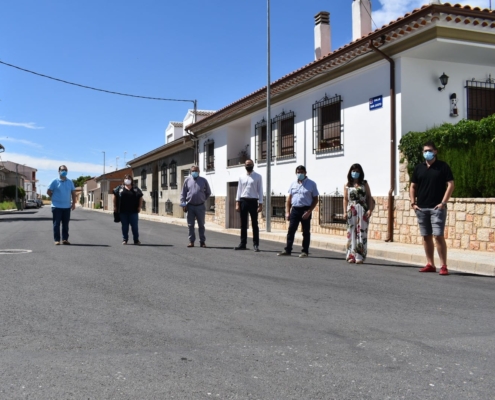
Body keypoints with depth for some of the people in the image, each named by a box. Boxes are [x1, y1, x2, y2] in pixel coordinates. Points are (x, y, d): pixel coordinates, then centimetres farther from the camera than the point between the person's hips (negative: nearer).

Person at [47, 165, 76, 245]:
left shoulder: (70, 182, 8)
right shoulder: (55, 181, -2)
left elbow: (73, 193, 11)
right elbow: (48, 192, 2)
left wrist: (74, 203, 4)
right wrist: (55, 198, 3)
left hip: (67, 206, 3)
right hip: (56, 206, -3)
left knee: (66, 224, 7)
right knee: (56, 224, 0)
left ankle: (65, 239, 14)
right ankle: (57, 240, 4)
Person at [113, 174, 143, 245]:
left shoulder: (136, 189, 5)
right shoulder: (120, 188, 5)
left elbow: (140, 198, 9)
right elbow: (115, 196, 11)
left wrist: (139, 207, 0)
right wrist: (115, 206, 5)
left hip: (133, 211, 0)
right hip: (123, 212, 0)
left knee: (135, 226, 1)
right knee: (124, 226, 6)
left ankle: (136, 240, 9)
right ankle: (125, 240, 15)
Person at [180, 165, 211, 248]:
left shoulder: (203, 181, 3)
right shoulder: (187, 180, 4)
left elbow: (208, 192, 15)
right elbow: (183, 193, 5)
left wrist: (203, 199, 8)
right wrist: (183, 204, -1)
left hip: (200, 206, 0)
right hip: (190, 206, 1)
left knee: (201, 225, 6)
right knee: (190, 225, 5)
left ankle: (202, 241, 14)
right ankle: (191, 241, 12)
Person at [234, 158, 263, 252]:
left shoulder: (258, 177, 1)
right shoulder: (241, 177, 10)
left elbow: (260, 190, -2)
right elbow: (239, 190, 10)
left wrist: (260, 204, -8)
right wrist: (237, 203, 1)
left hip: (253, 201, -3)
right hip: (243, 201, 3)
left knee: (254, 224, 2)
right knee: (243, 224, 8)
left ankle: (256, 244, 7)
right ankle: (243, 244, 15)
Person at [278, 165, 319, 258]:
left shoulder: (311, 184, -1)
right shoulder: (293, 184, 12)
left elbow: (315, 199, -3)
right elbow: (289, 199, 14)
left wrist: (309, 212, -12)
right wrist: (287, 212, 4)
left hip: (305, 210, -4)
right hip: (295, 209, 4)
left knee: (306, 232, 4)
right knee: (291, 230, 3)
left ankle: (305, 251, 11)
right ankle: (287, 250, 9)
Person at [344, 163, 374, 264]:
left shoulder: (364, 184, 9)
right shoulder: (347, 185, 10)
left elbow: (369, 197, 6)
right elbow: (345, 199, 7)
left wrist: (370, 209, -5)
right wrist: (345, 211, -3)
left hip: (363, 210, -1)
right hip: (351, 211, 1)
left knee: (361, 232, -4)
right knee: (352, 233, 1)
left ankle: (360, 256, -2)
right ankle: (351, 256, 7)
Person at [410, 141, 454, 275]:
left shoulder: (443, 166, -1)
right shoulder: (419, 168, 11)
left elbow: (450, 185, -5)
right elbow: (412, 186, 15)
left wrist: (443, 202, -12)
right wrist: (413, 202, 5)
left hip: (437, 208, -5)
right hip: (421, 208, 5)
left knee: (438, 236, -10)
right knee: (426, 237, 8)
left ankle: (444, 266, -4)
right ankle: (430, 264, 16)